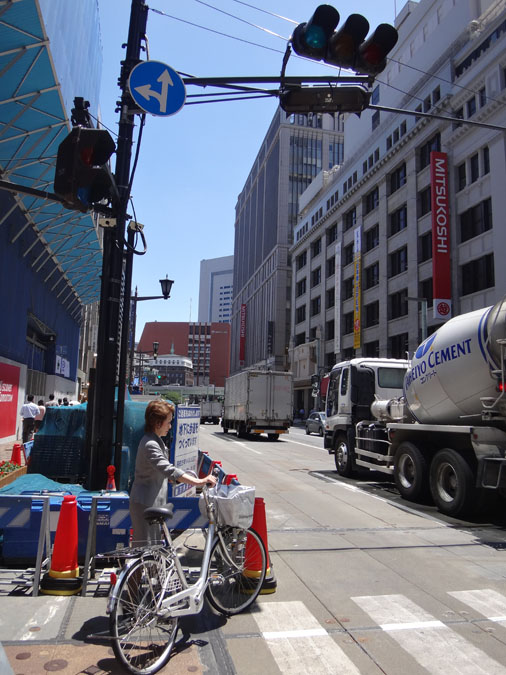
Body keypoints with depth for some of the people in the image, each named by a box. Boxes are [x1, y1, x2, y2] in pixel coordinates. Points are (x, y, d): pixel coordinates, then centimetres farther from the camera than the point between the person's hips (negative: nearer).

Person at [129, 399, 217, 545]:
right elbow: (169, 470, -36)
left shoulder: (156, 441, 10)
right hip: (145, 504, -10)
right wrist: (199, 481, -41)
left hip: (152, 503, 10)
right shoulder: (150, 445, -23)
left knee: (154, 543, 18)